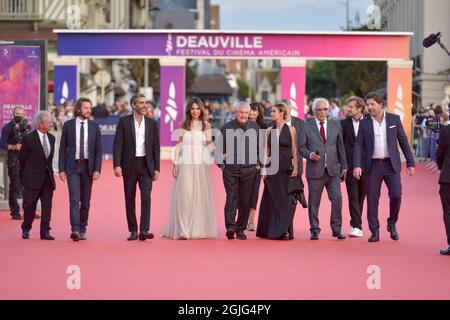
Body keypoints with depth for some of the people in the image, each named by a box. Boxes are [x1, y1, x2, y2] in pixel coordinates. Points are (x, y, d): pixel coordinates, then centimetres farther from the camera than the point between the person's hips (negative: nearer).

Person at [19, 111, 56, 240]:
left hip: (47, 177, 5)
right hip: (33, 178, -5)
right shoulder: (29, 138, -10)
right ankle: (26, 230, 19)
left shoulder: (51, 138, 8)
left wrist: (48, 170, 10)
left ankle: (45, 231, 3)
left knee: (47, 205, 0)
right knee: (29, 204, 3)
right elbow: (22, 158, -3)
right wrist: (24, 176, 2)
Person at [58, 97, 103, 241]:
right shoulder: (68, 125, 2)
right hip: (72, 166, -2)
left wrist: (97, 169, -6)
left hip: (88, 166, 2)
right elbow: (62, 148, 4)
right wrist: (61, 169, -3)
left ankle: (82, 230, 16)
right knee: (74, 199, -12)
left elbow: (98, 150, 4)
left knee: (85, 201, 6)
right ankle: (75, 230, -20)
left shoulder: (94, 126, 5)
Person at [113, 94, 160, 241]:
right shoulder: (124, 121, 1)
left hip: (146, 165, 1)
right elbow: (118, 144, -3)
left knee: (146, 196, -13)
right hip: (129, 165, 0)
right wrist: (117, 165, -13)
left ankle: (144, 230, -16)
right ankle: (133, 231, 13)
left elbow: (156, 147, 8)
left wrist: (156, 168, 2)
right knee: (130, 198, 5)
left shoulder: (152, 123, 7)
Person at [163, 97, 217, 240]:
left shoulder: (206, 125, 5)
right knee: (184, 196, -6)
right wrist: (175, 164, 3)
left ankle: (199, 229, 8)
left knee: (200, 196, 1)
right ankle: (183, 230, -4)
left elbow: (210, 145, 5)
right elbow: (178, 145, 8)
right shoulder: (183, 125, 7)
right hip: (185, 164, 0)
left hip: (201, 164, 0)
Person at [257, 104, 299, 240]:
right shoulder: (269, 130, 9)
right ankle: (270, 230, 12)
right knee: (272, 200, 5)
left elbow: (294, 150, 0)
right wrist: (264, 169, 1)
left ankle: (285, 230, -3)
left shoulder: (291, 129, 1)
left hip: (286, 167, -2)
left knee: (286, 199, -3)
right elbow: (266, 150, 8)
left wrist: (295, 167, -7)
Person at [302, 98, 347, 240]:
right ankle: (315, 230, 14)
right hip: (315, 170, -1)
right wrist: (310, 154, -15)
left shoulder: (336, 125, 11)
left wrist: (343, 166, 10)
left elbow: (340, 147, 13)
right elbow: (302, 147, 4)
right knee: (314, 202, 2)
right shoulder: (306, 127, 4)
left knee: (337, 198, -9)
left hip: (333, 170, 1)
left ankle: (336, 229, 4)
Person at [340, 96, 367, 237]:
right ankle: (356, 226, -10)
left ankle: (355, 225, 19)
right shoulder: (344, 123, 5)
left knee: (360, 196, 8)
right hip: (350, 165, -1)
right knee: (353, 196, -8)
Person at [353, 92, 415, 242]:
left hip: (391, 164, 0)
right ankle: (375, 232, 8)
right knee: (372, 199, 0)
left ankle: (392, 224, 15)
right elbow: (358, 145, 0)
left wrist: (410, 163, 1)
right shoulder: (364, 123, 4)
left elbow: (403, 141, 5)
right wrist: (357, 165, -13)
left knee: (396, 195, -8)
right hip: (372, 166, 1)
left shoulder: (394, 119, 3)